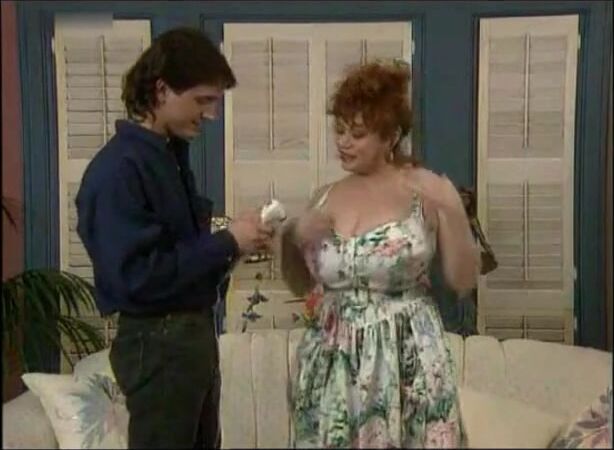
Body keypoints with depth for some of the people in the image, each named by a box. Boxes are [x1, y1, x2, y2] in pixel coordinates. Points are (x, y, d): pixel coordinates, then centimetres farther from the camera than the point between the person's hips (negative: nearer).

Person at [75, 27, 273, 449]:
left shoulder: (170, 153, 9)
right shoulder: (119, 168, -20)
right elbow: (136, 276, -26)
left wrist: (233, 238, -1)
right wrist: (227, 243, -21)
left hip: (195, 329, 9)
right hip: (157, 341, -9)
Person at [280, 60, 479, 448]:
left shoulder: (427, 190, -5)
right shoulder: (327, 197, 7)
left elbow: (464, 280, -6)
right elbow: (301, 286, 15)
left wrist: (450, 212, -18)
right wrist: (292, 239, -3)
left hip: (406, 361, -4)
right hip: (334, 362, 4)